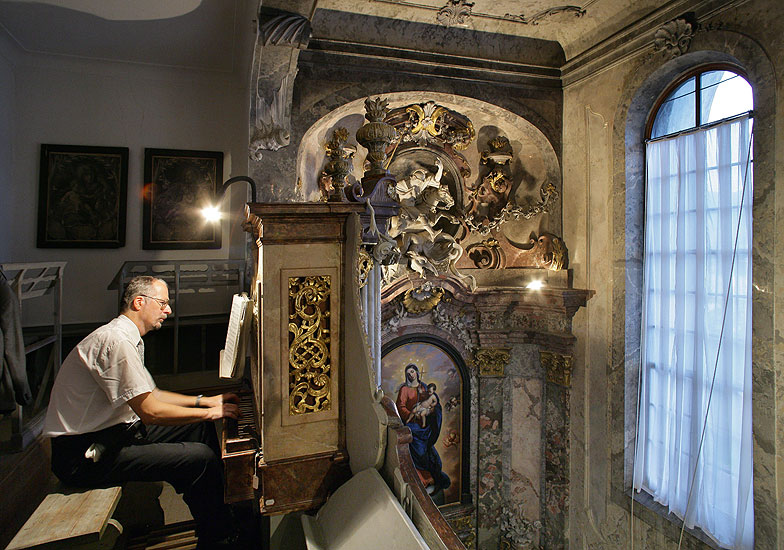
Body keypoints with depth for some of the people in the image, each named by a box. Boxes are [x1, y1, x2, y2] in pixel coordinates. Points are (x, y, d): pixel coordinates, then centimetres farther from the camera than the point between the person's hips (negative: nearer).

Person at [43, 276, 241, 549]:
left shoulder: (125, 337, 12)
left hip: (113, 433, 11)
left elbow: (150, 394, 18)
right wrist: (210, 412, -13)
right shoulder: (116, 340, -23)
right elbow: (150, 411, -24)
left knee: (199, 426, 8)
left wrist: (204, 401, 13)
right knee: (201, 457, -20)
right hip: (86, 456, -11)